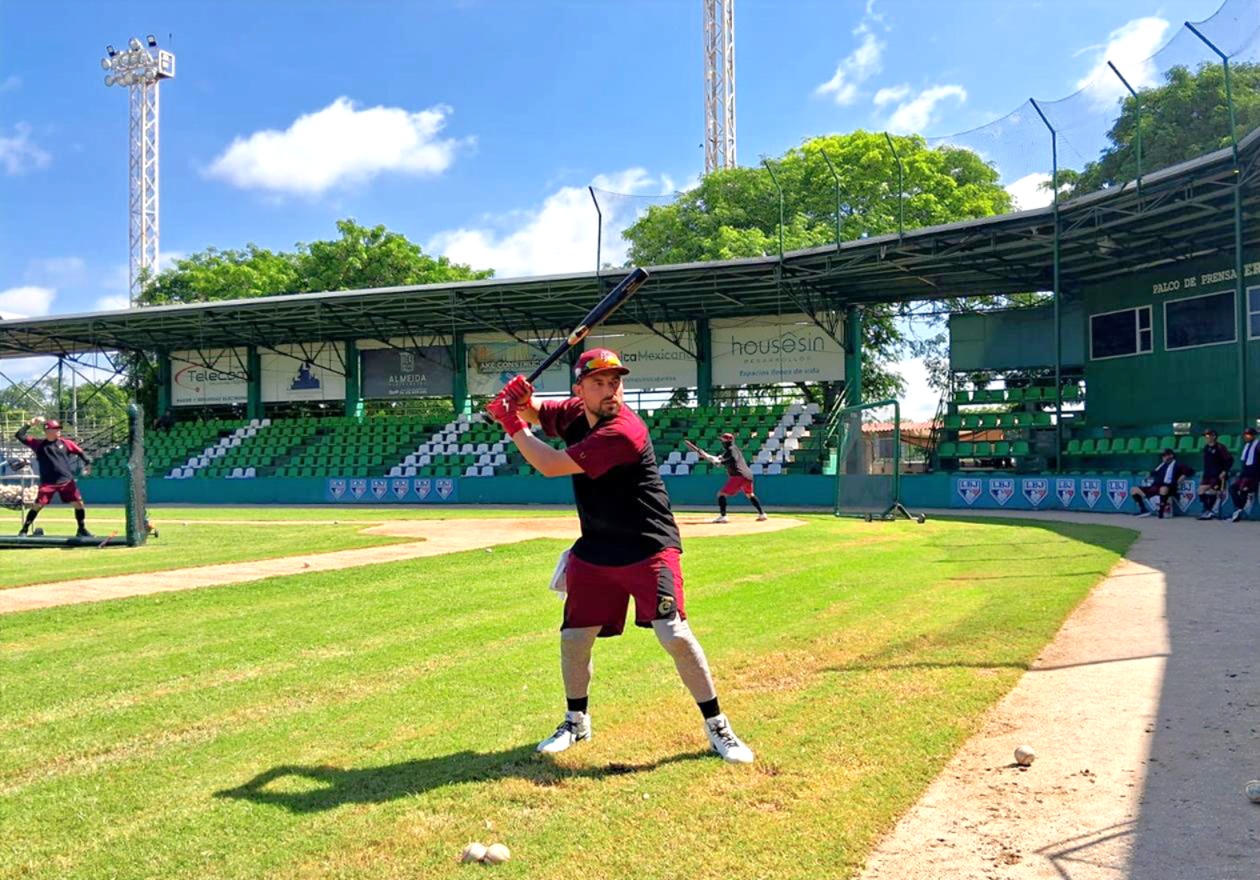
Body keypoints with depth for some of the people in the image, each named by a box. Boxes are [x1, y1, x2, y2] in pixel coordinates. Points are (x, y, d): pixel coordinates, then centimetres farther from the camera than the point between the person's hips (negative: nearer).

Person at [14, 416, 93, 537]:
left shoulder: (66, 443, 4)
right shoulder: (38, 444, 1)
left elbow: (80, 452, 5)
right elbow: (19, 436, -1)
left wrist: (87, 463, -11)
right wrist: (30, 424, -7)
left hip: (67, 481, 2)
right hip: (47, 483, -1)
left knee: (78, 503, -2)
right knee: (38, 505, -6)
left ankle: (82, 529, 11)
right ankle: (25, 529, 10)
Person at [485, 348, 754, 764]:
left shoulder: (623, 432, -25)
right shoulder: (574, 413, -2)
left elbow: (551, 465, -25)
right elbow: (534, 413, 16)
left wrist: (511, 424, -14)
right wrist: (520, 399, -9)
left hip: (649, 550, -7)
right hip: (594, 553, 7)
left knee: (675, 636, -15)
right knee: (573, 638, 9)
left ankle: (717, 726, 2)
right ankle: (576, 721, 32)